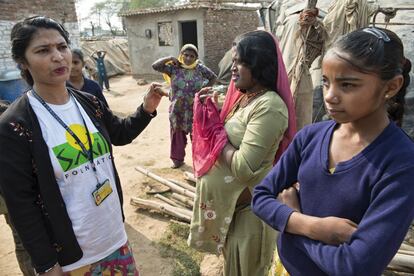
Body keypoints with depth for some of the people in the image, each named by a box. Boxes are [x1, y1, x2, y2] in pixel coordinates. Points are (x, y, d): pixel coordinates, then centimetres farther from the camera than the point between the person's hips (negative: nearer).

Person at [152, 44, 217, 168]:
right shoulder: (174, 68, -5)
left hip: (195, 110, -1)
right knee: (177, 135, 14)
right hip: (177, 109, 1)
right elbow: (155, 66, -9)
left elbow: (213, 77, 8)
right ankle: (178, 159, 31)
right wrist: (170, 58, -12)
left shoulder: (200, 68, -4)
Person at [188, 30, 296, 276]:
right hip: (229, 200, 8)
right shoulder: (244, 96, 4)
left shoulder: (269, 106, -25)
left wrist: (216, 135, -18)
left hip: (249, 206, -8)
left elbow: (243, 167, -30)